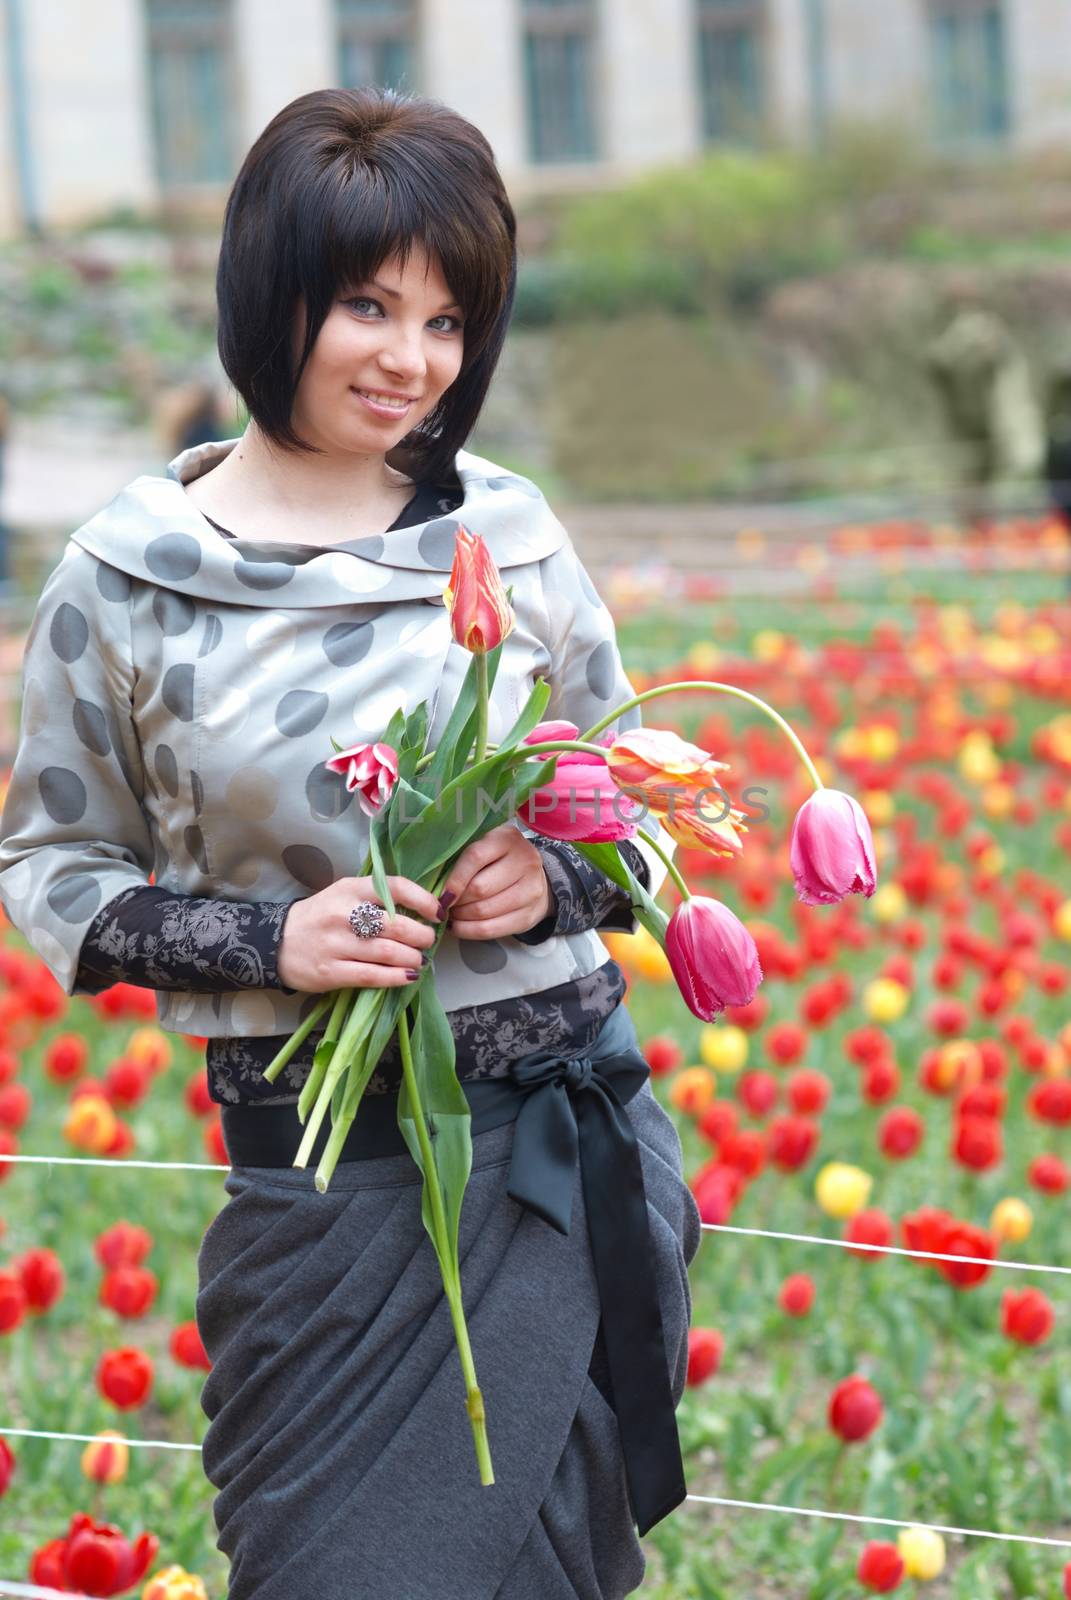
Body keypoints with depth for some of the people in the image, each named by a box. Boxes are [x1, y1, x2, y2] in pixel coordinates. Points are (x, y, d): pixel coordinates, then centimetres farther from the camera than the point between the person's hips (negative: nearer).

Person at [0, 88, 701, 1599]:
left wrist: (553, 879, -10)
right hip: (323, 1175, -2)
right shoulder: (125, 578, -4)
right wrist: (267, 941, -12)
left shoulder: (507, 530, 2)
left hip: (572, 1142, 2)